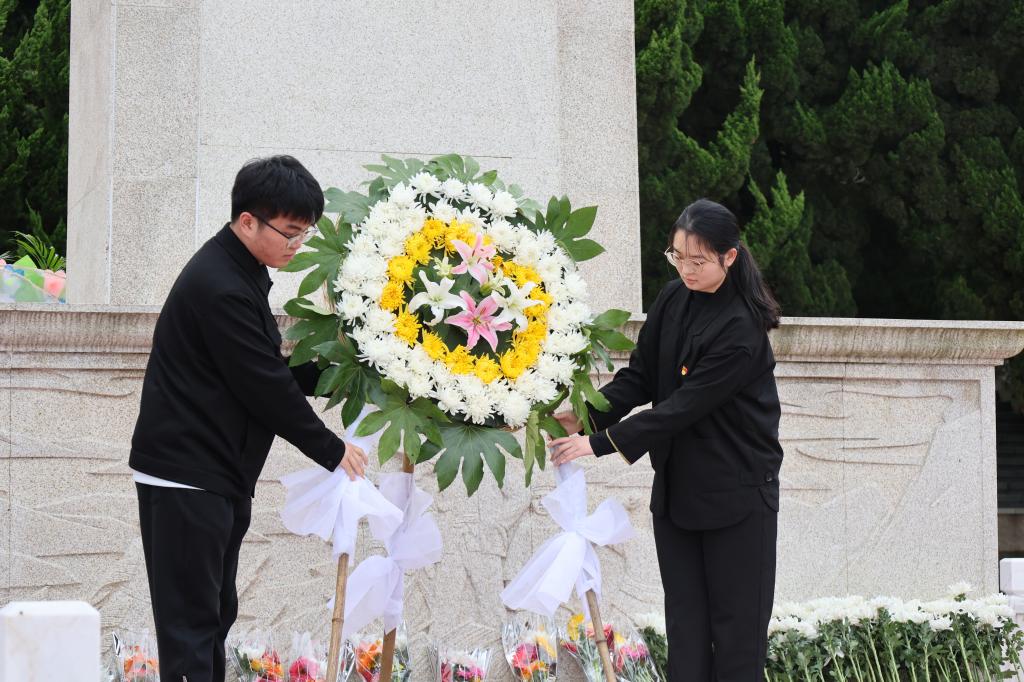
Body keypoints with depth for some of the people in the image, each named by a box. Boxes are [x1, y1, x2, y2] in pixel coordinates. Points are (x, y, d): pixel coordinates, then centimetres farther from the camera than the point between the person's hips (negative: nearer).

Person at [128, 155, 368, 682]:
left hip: (218, 474, 10)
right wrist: (331, 451, -9)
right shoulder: (221, 288, -22)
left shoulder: (238, 273, 12)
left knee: (215, 614, 13)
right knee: (191, 620, -9)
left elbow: (271, 372, 19)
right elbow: (266, 388, -19)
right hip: (186, 475, -10)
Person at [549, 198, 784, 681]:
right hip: (677, 487, 7)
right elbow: (640, 378, 4)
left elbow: (686, 405, -24)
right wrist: (586, 415, -13)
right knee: (684, 623, 7)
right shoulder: (673, 301, 1)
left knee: (735, 622, 3)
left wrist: (601, 442, -26)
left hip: (736, 493, -7)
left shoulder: (741, 328, -21)